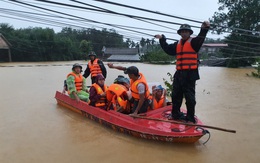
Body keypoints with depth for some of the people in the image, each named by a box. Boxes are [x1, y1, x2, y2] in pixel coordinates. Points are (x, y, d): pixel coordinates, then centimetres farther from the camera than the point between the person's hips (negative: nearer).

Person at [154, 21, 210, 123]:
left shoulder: (193, 42, -1)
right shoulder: (177, 44, 18)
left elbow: (200, 38, -20)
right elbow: (168, 49, 25)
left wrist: (204, 29, -38)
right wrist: (162, 40, 24)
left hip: (190, 74, -7)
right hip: (179, 73, 7)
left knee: (189, 97, -2)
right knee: (176, 95, 14)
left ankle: (190, 118, 8)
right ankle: (176, 114, 30)